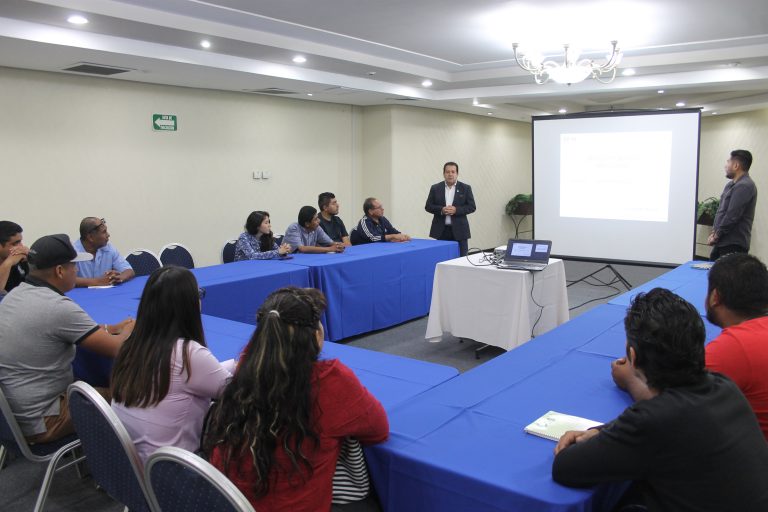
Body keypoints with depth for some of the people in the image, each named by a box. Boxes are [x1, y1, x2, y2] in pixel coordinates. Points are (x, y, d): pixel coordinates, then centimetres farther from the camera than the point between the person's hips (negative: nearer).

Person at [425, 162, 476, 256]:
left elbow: (472, 207, 1)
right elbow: (428, 206, 5)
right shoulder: (435, 188, 7)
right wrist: (441, 210, -13)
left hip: (459, 230, -1)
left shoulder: (465, 188, 5)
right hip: (441, 230, 1)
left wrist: (456, 210, -15)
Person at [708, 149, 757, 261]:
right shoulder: (731, 184, 16)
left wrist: (717, 235, -11)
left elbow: (732, 216, -20)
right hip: (722, 242, 9)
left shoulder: (744, 186, -15)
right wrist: (714, 232, 7)